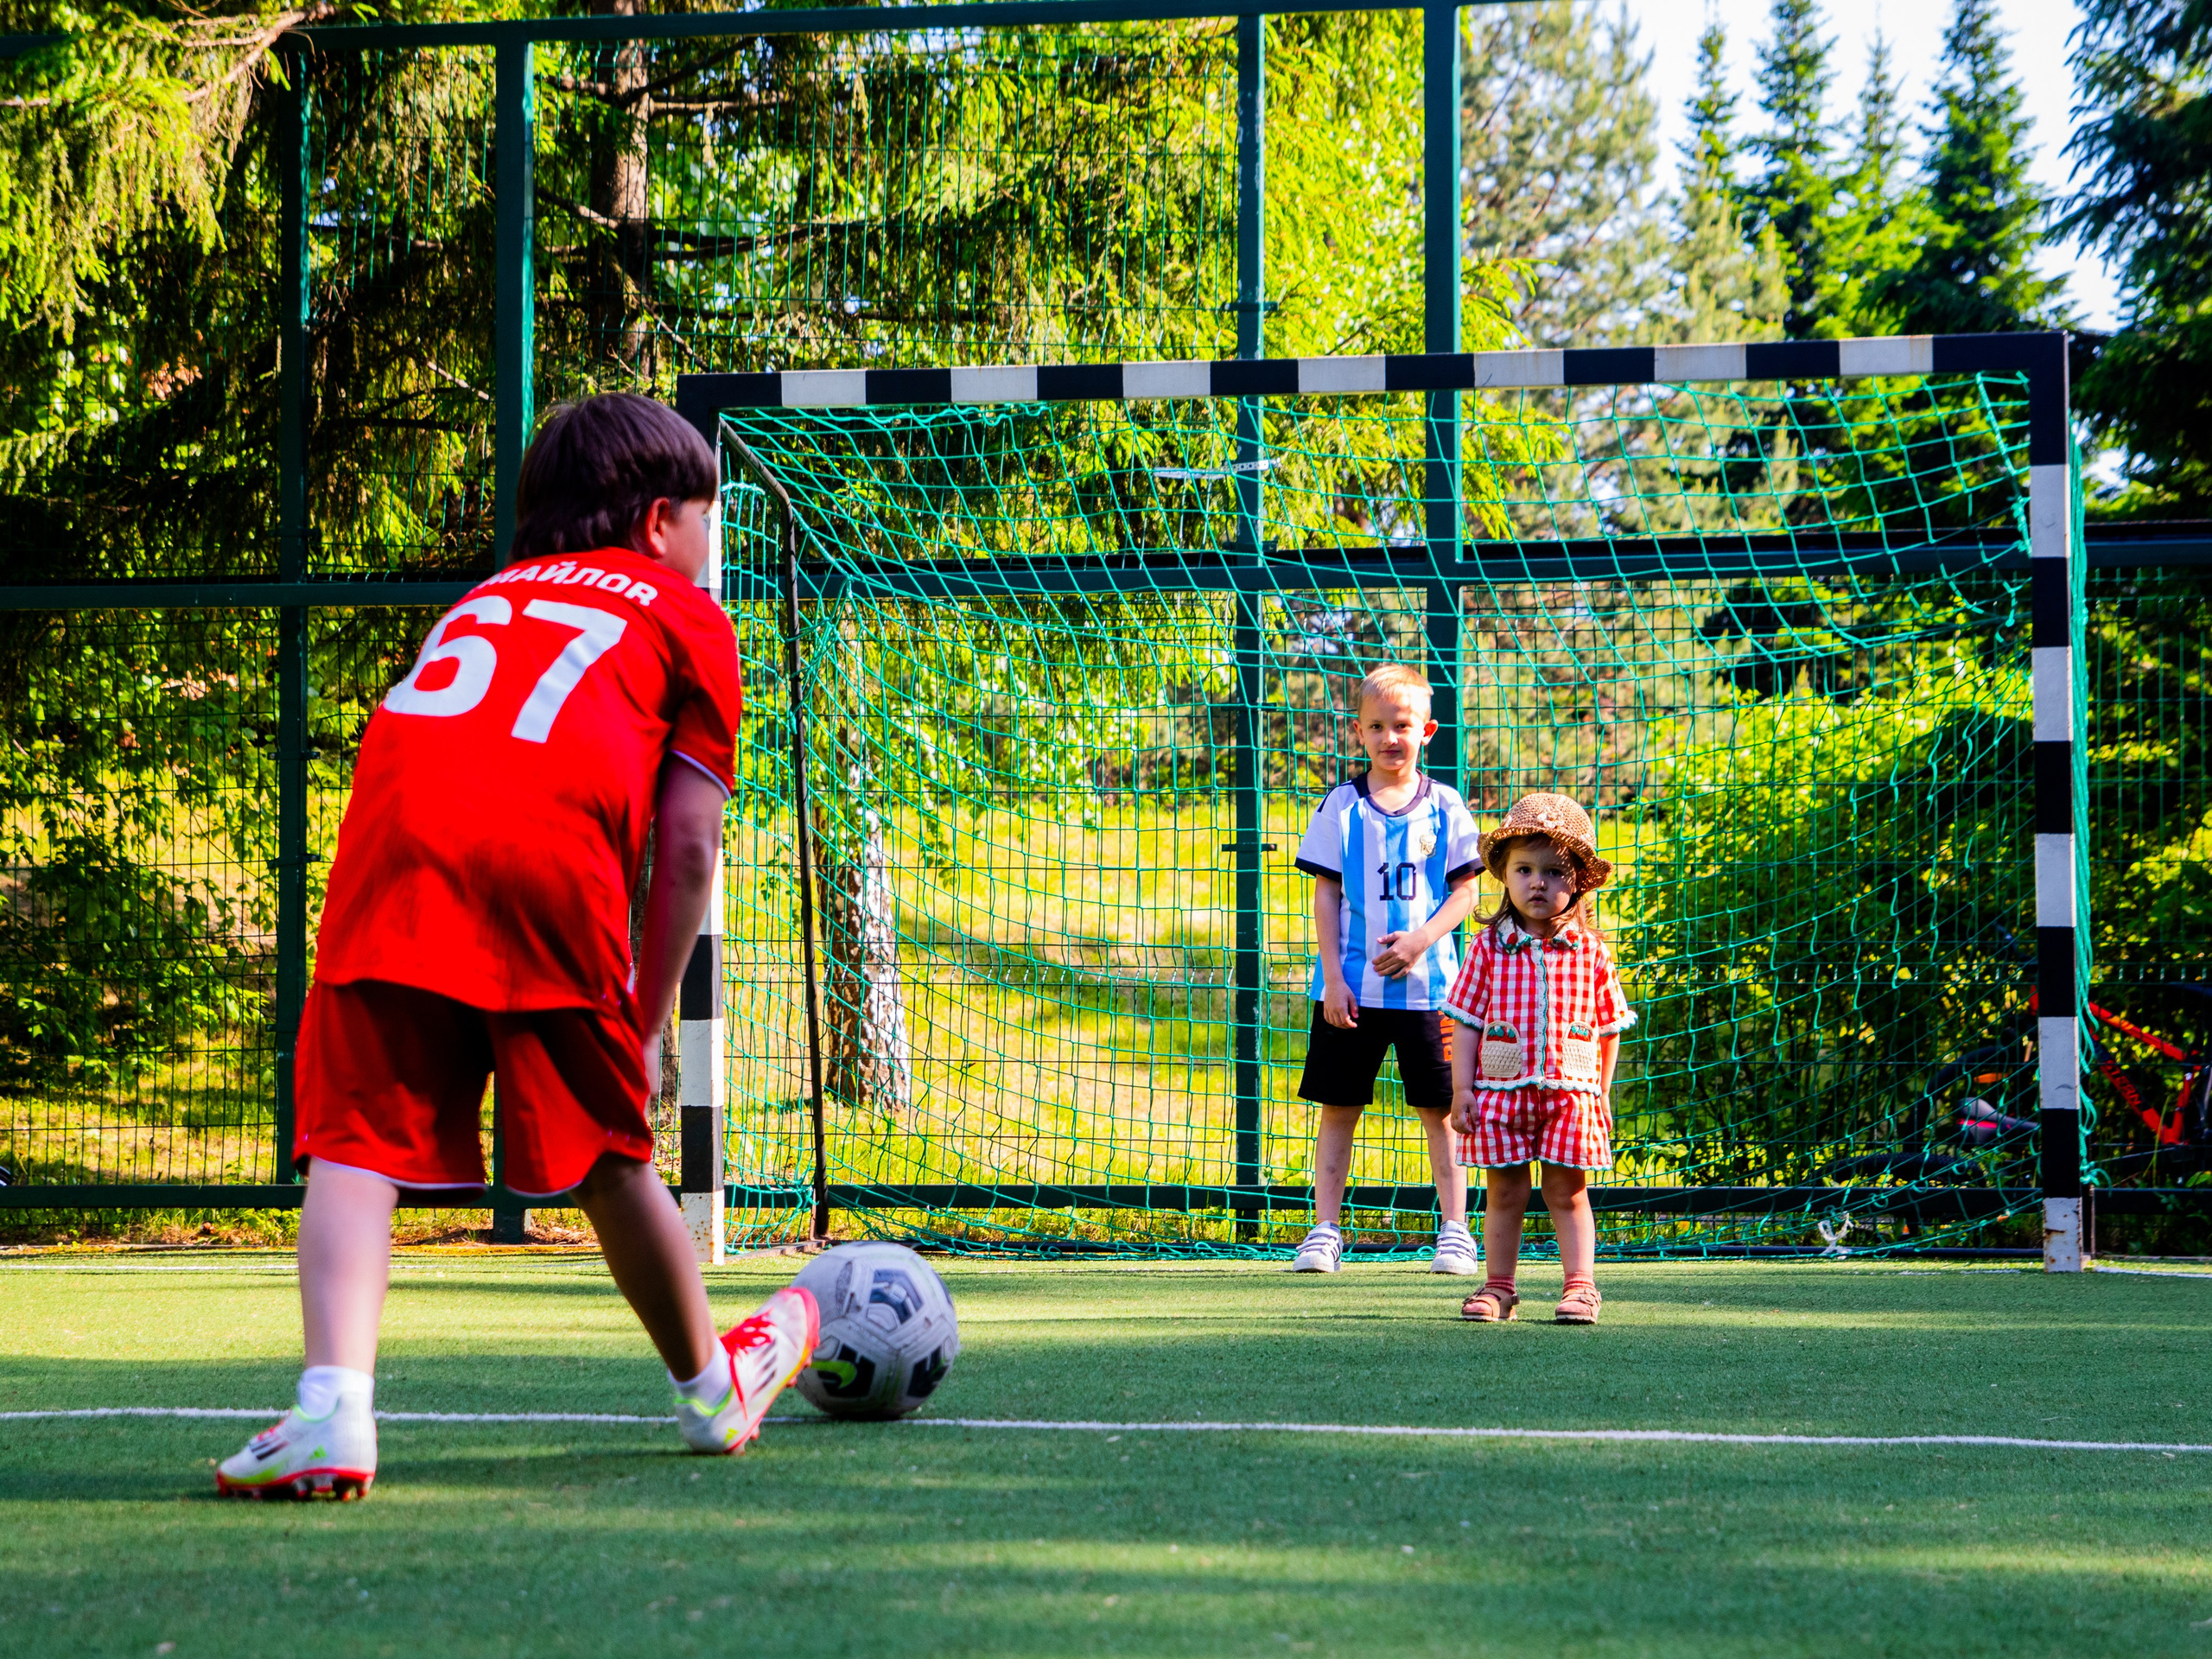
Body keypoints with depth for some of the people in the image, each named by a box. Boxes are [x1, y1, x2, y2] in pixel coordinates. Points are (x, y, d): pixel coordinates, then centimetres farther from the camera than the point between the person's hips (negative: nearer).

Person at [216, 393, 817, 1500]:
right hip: (552, 847, -2)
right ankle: (711, 1386, 33)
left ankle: (334, 1407, -22)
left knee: (359, 1138, -2)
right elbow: (688, 845, 16)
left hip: (392, 830, 2)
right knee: (604, 1151, 14)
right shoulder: (688, 617, 26)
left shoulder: (482, 601, 37)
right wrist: (644, 1020, 20)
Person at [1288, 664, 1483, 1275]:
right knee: (1338, 1107, 3)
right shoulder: (1342, 807, 2)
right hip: (1351, 987, 0)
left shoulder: (1445, 807, 3)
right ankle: (1325, 1231, 8)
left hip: (1426, 983, 0)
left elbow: (1464, 890, 3)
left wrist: (1421, 939, -13)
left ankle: (1455, 1231, 11)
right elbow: (1326, 894, 2)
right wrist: (1333, 977, -6)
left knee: (1439, 1109, 3)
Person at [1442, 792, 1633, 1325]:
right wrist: (1462, 1090, -4)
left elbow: (1608, 1027, 9)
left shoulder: (1590, 952, 1)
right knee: (1505, 1191, 7)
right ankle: (1498, 1286, 15)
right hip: (1500, 1092, 0)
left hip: (1570, 1093, 0)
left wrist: (1601, 1093, 9)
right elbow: (1467, 1022, 1)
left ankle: (1580, 1284, 7)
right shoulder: (1489, 948, -1)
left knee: (1568, 1191, 4)